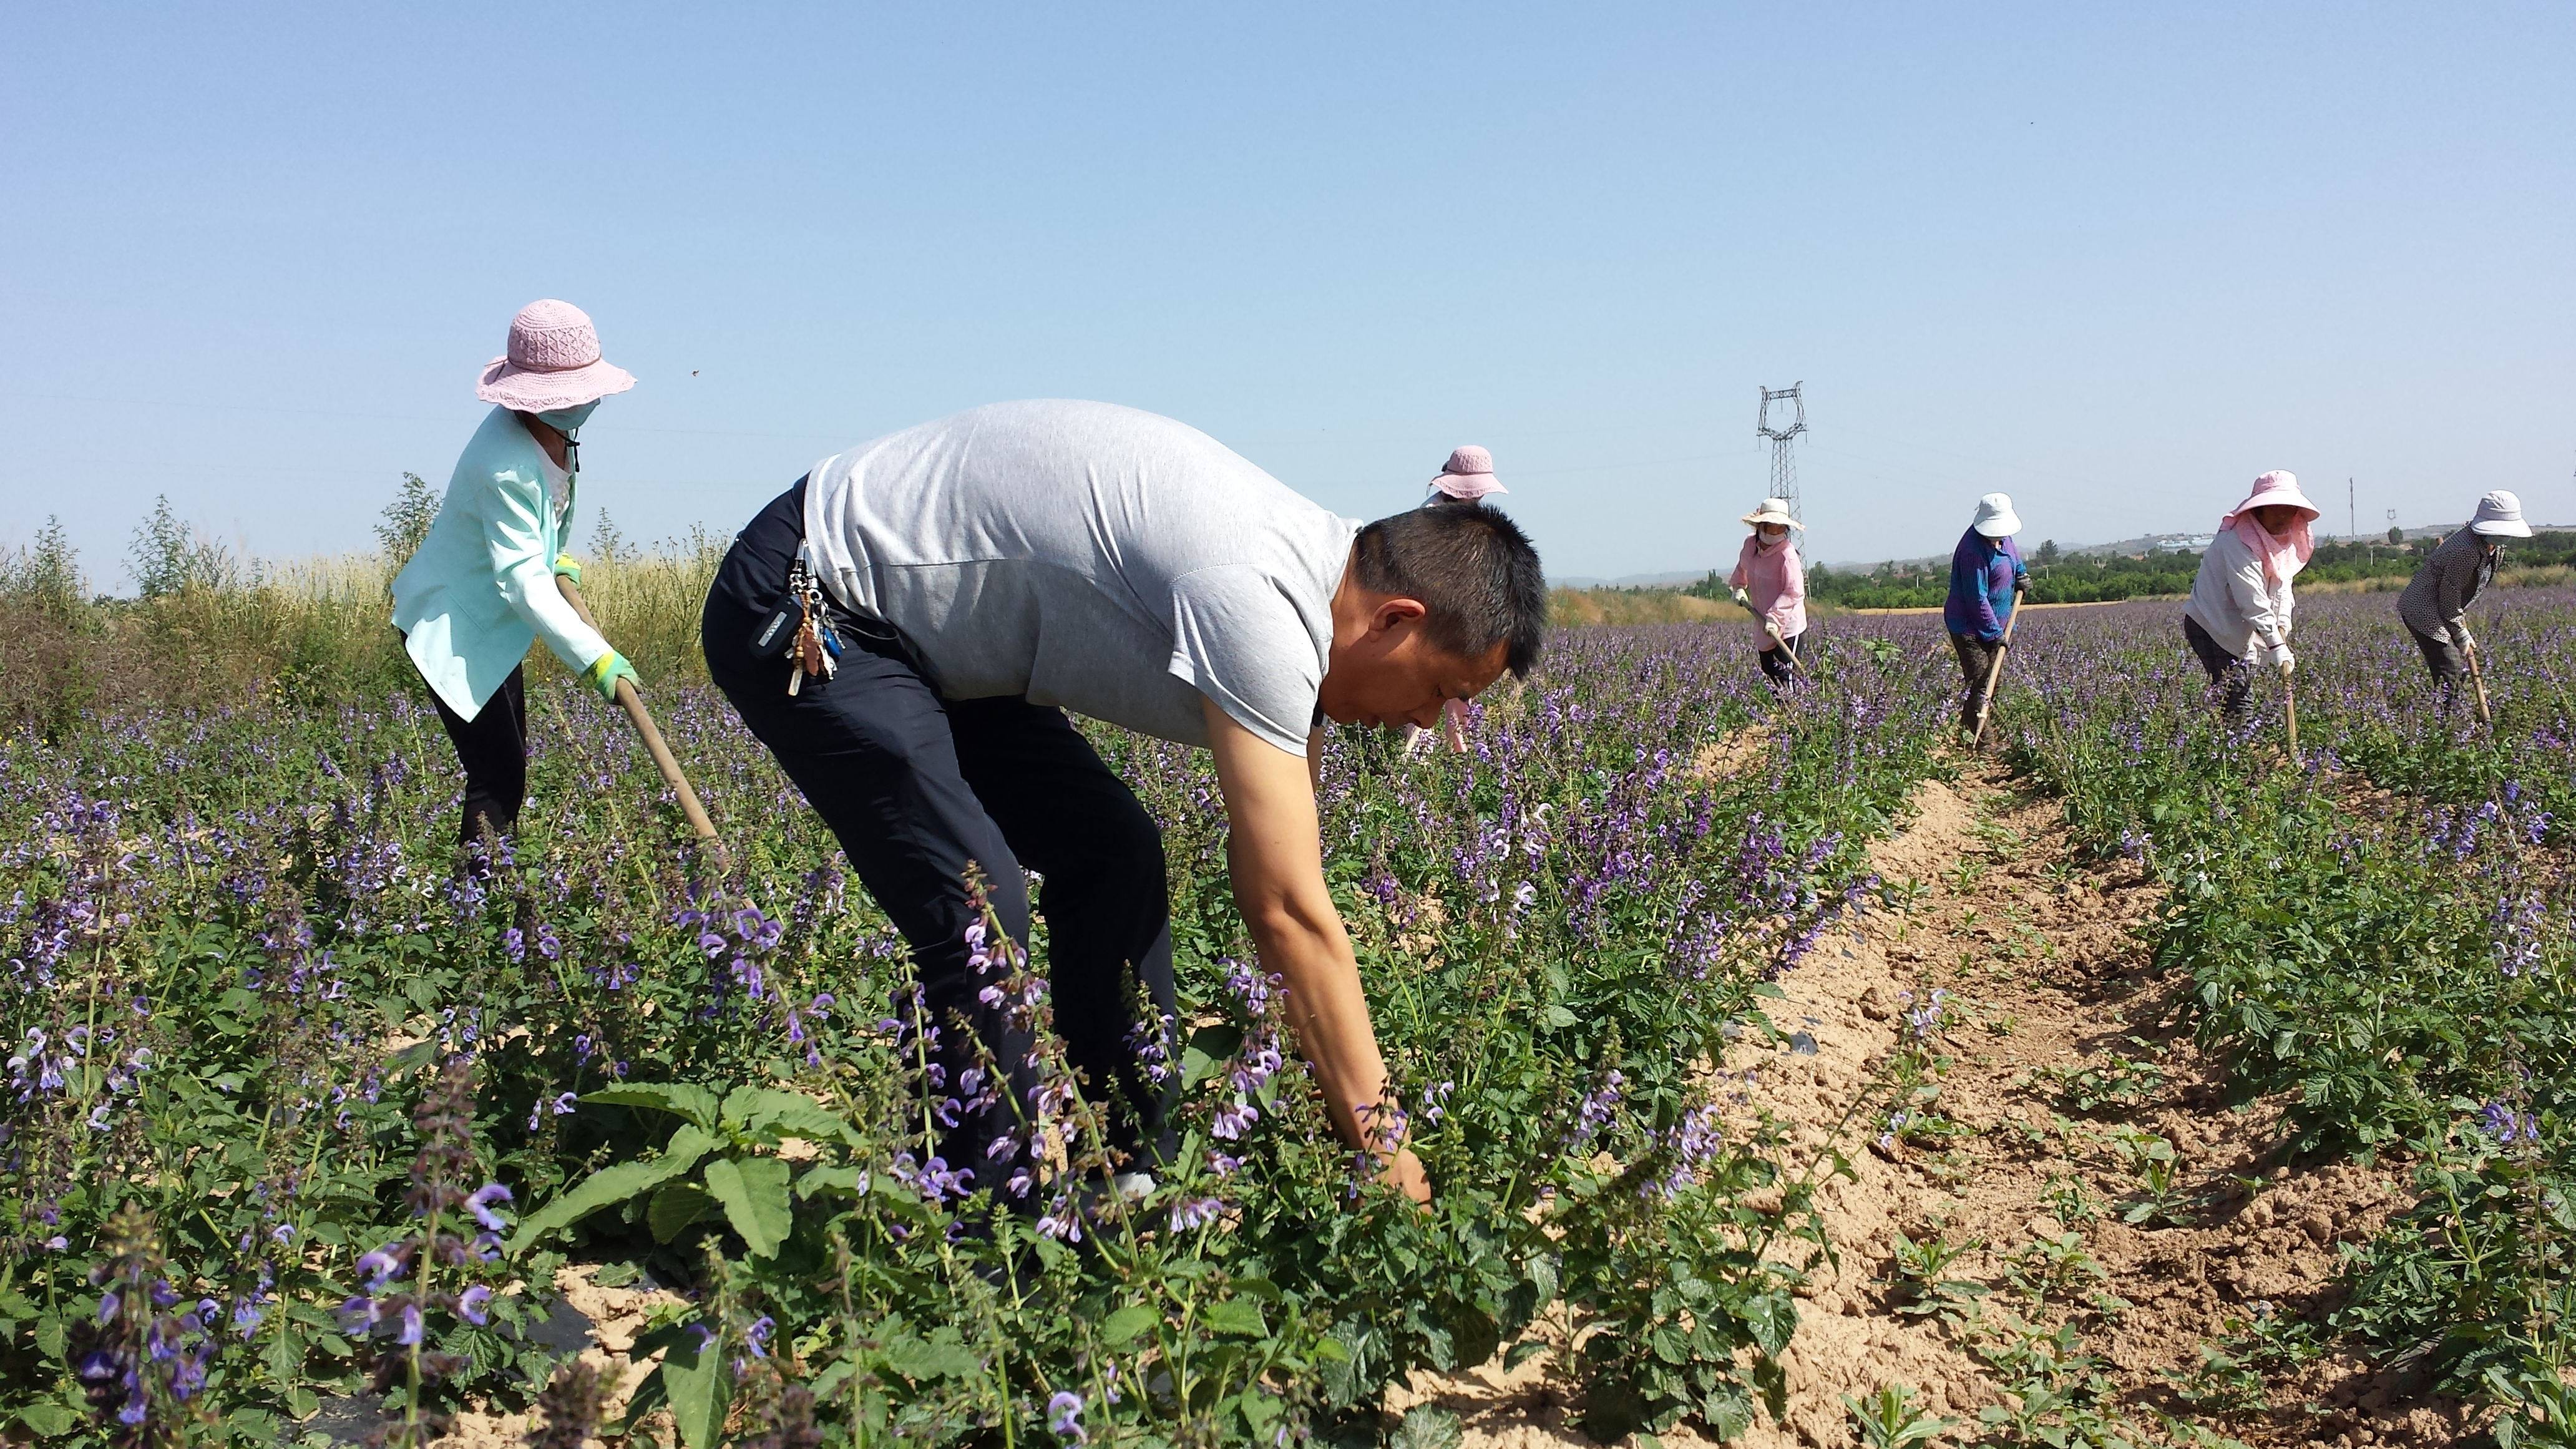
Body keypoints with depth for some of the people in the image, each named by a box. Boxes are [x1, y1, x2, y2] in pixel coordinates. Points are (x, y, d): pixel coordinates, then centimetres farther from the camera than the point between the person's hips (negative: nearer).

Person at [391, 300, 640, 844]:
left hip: (494, 623, 10)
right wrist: (593, 657, -44)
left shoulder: (555, 432, -3)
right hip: (451, 630, -10)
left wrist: (553, 559, 9)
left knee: (510, 766, 17)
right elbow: (522, 581, -37)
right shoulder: (504, 466, -32)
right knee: (498, 778, -16)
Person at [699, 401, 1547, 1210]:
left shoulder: (1307, 578, 1)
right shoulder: (1255, 601, -29)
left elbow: (1280, 887, 5)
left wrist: (1352, 1095, 5)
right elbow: (1288, 914, -28)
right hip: (804, 612, -10)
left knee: (1114, 857, 6)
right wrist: (1383, 1145, -19)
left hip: (924, 624, 10)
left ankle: (1125, 1187, 12)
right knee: (980, 922, -19)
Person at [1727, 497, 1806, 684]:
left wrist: (1774, 617, -30)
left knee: (1786, 677, -13)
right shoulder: (1750, 543, 2)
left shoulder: (1787, 553, -19)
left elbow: (1794, 592, -24)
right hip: (1763, 625, 8)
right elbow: (1742, 567, 28)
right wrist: (1739, 586, 15)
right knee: (1768, 673, 15)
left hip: (1787, 627, -8)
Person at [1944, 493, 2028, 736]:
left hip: (1996, 622, 9)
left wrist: (2021, 572, 12)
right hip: (1969, 626, -9)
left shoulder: (2002, 537, 4)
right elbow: (1977, 598, -23)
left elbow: (2013, 551, 32)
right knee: (1977, 678, -16)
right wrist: (1996, 632, -20)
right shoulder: (1973, 550, -24)